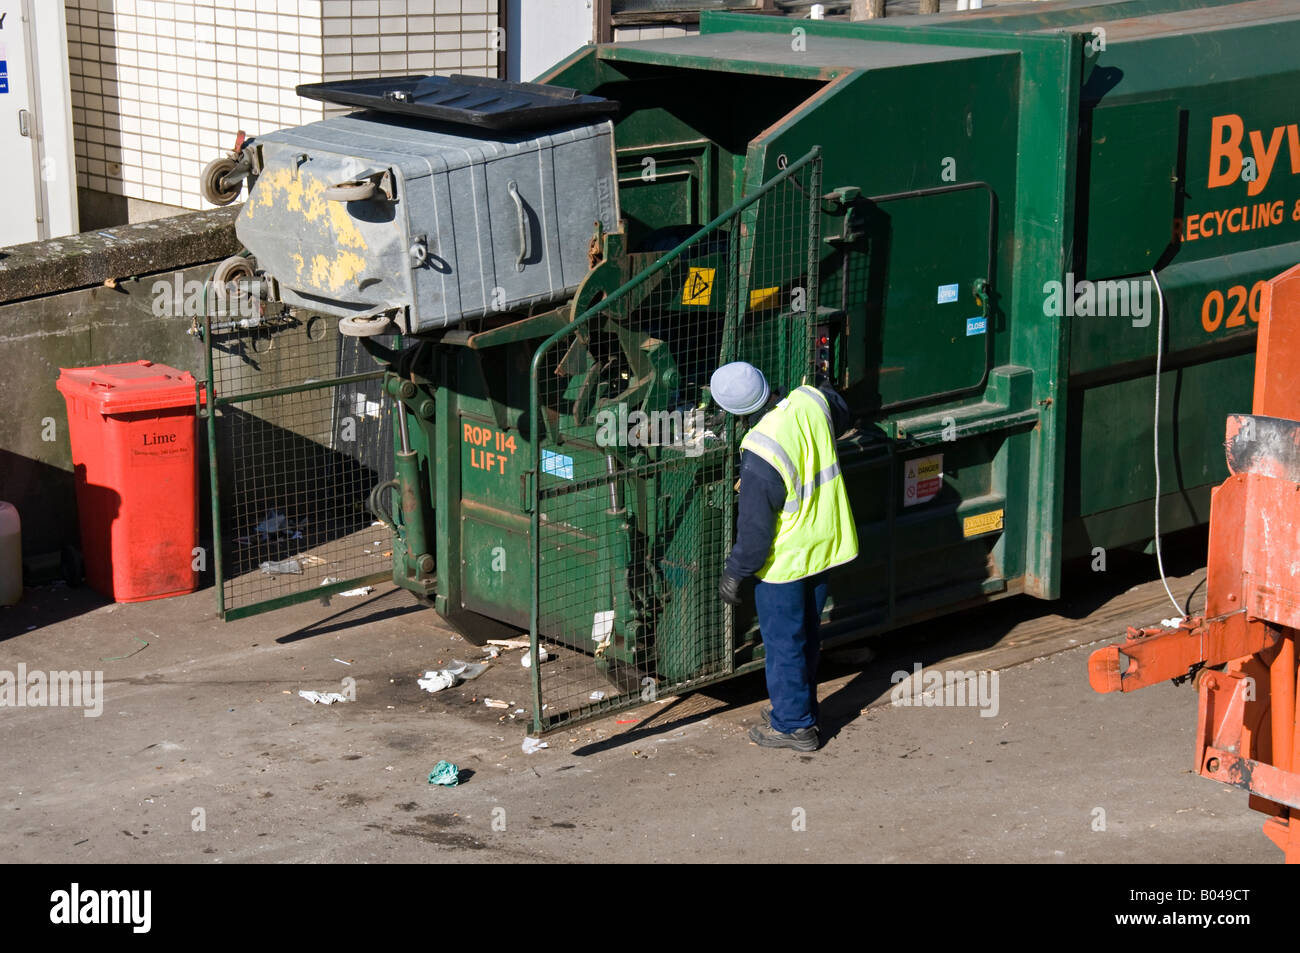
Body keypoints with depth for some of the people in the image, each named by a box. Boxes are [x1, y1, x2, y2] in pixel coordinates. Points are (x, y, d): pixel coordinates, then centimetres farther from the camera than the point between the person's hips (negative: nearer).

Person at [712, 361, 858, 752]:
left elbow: (755, 528, -22)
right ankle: (800, 707, 37)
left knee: (783, 642, 10)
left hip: (785, 560, -7)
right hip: (826, 543, 7)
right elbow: (842, 416, 15)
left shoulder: (760, 453, -31)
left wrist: (734, 573, -8)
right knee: (808, 634, 22)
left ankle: (793, 725, 20)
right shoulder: (812, 401, -12)